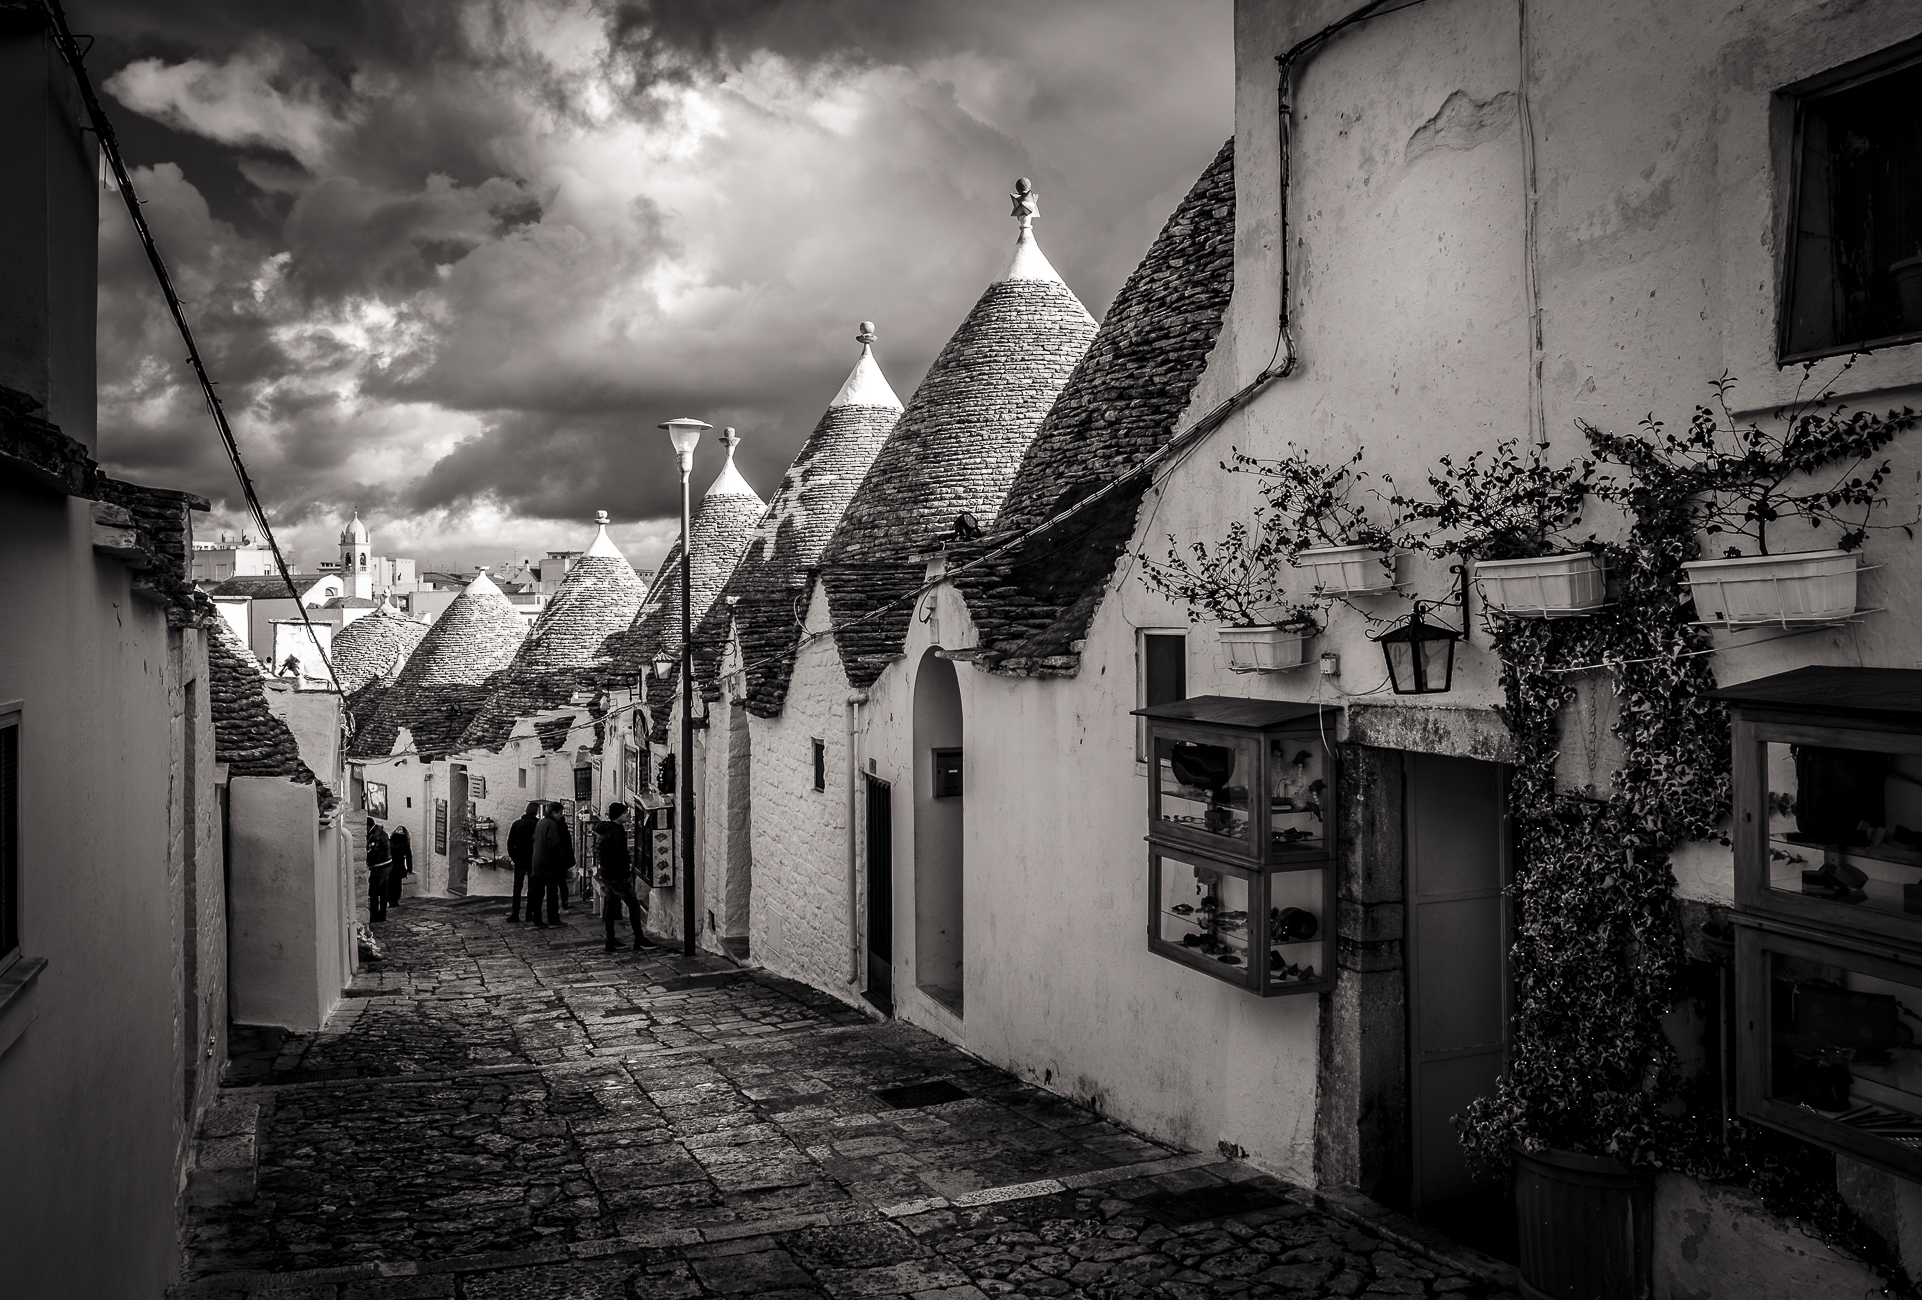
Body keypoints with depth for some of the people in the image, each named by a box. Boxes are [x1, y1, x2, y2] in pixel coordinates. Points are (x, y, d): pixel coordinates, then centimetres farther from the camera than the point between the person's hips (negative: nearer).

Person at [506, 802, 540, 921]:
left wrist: (512, 857, 8)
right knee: (532, 887, 6)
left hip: (520, 860, 1)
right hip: (534, 861, -1)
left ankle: (515, 913, 0)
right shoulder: (539, 825, -7)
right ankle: (530, 913, 4)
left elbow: (510, 843, 0)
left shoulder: (516, 824, 0)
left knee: (517, 887, 6)